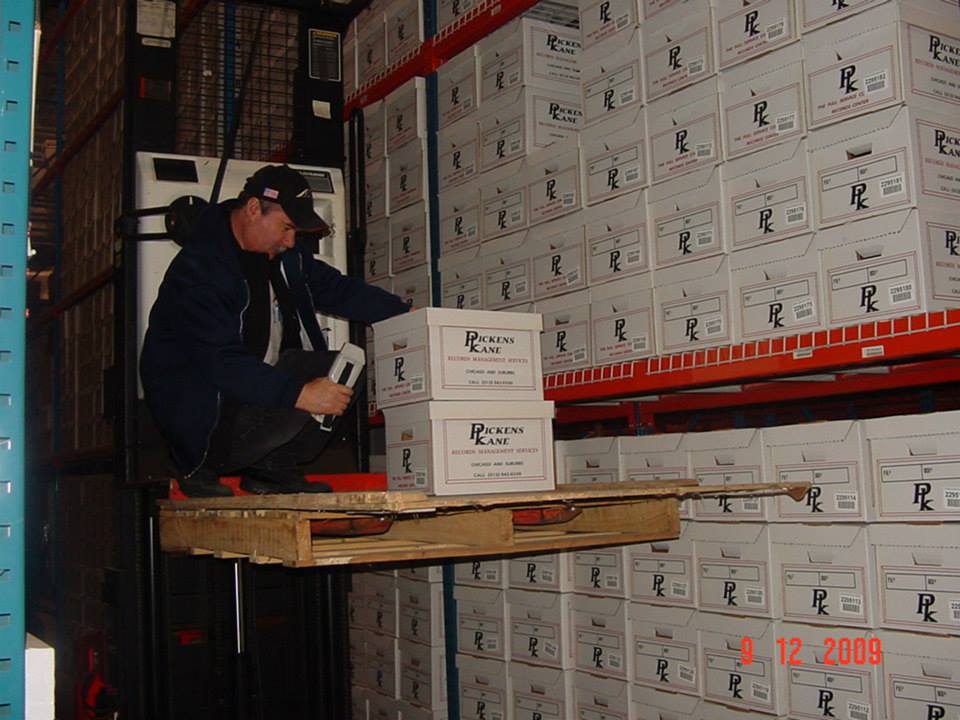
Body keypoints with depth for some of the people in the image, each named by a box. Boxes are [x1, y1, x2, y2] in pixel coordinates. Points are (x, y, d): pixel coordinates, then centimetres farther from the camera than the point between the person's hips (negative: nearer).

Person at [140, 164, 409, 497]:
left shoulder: (282, 254, 5)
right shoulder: (199, 269, -24)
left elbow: (336, 288, 13)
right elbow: (220, 364, -32)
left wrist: (406, 314, 0)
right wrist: (299, 394, -38)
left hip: (260, 381, 9)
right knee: (291, 412, -33)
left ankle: (272, 466, -1)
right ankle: (201, 468, -6)